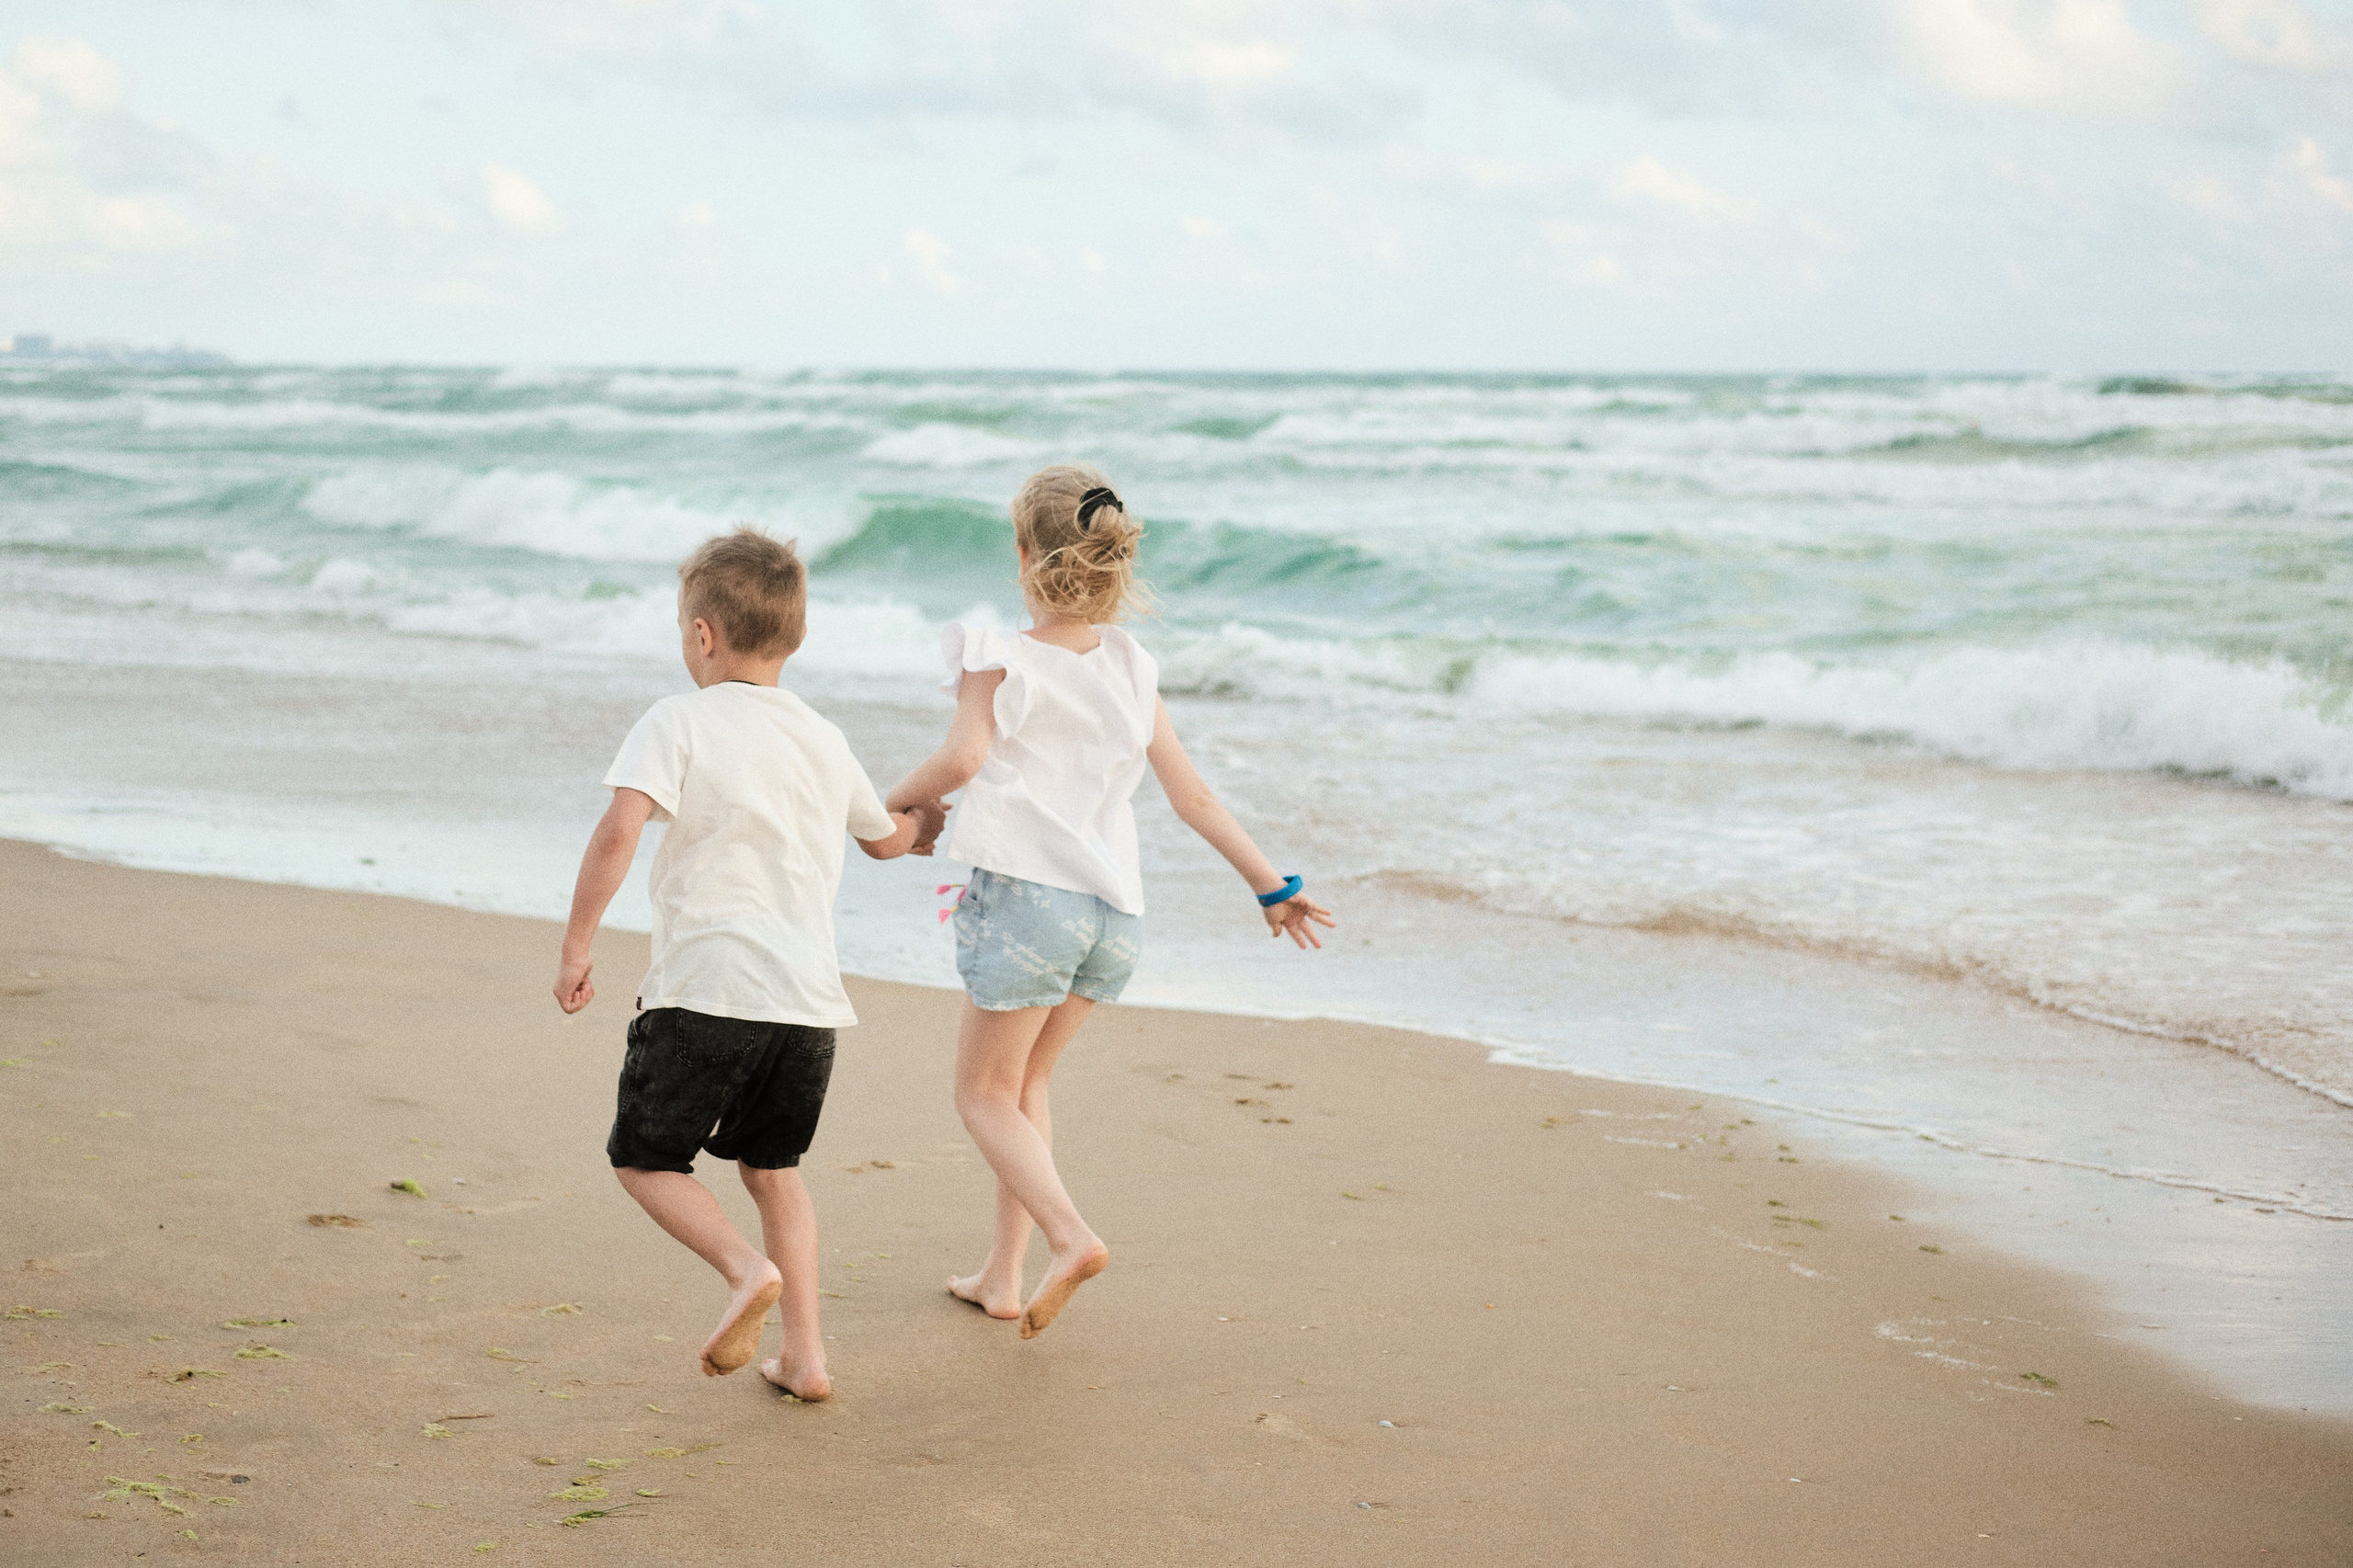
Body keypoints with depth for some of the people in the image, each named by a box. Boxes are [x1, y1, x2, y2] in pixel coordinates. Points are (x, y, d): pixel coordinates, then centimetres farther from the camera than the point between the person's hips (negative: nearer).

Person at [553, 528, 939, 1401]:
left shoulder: (678, 722, -2)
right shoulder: (823, 741, 16)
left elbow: (619, 831, -17)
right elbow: (885, 839, 34)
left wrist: (576, 949, -11)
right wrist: (930, 823, 56)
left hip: (707, 986, -5)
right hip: (809, 998, 5)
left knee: (645, 1157, 10)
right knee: (772, 1167, 21)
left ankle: (747, 1269, -13)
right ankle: (804, 1351, 14)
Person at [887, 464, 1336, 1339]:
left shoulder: (1001, 660, -5)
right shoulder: (1131, 669, 9)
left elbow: (962, 757, -22)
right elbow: (1192, 795, 8)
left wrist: (903, 800, -2)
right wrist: (1271, 887, 14)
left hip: (1026, 895, -6)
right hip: (1115, 911, 6)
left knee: (984, 1093, 8)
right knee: (1026, 1083, 22)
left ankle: (1070, 1236, -15)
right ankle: (1004, 1275, 23)